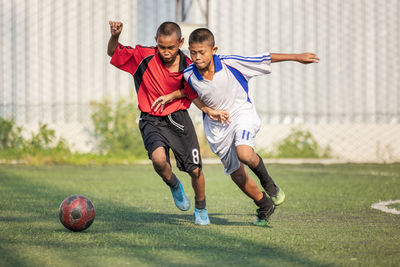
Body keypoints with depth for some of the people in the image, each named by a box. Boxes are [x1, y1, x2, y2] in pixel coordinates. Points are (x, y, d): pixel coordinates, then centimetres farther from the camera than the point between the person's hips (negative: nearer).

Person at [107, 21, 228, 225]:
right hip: (152, 121, -1)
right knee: (158, 158, -30)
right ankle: (174, 186, 6)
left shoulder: (188, 67, -6)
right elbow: (113, 53, -4)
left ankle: (201, 210, 31)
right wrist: (115, 37, -25)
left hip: (178, 118, 2)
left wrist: (210, 111, -9)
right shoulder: (144, 56, -11)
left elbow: (194, 96, 7)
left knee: (195, 170, 1)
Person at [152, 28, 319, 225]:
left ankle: (267, 182, 1)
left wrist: (297, 57, -8)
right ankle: (264, 205, 32)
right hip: (216, 125, 4)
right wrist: (170, 97, -2)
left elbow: (266, 59, -12)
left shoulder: (230, 64, -22)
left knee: (244, 154, -32)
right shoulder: (189, 74, -13)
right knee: (235, 172, 8)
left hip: (241, 113, -4)